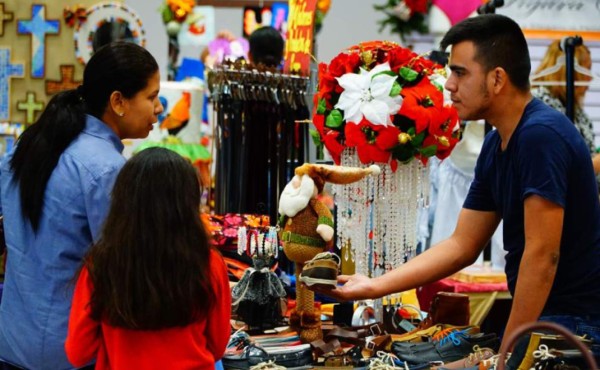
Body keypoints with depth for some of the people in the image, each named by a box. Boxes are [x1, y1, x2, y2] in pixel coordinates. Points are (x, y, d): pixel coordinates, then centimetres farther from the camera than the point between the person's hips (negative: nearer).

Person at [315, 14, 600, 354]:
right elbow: (461, 246, 12)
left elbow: (542, 253, -22)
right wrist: (373, 287, 5)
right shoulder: (496, 145, 9)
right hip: (540, 316, 8)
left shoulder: (541, 134, -19)